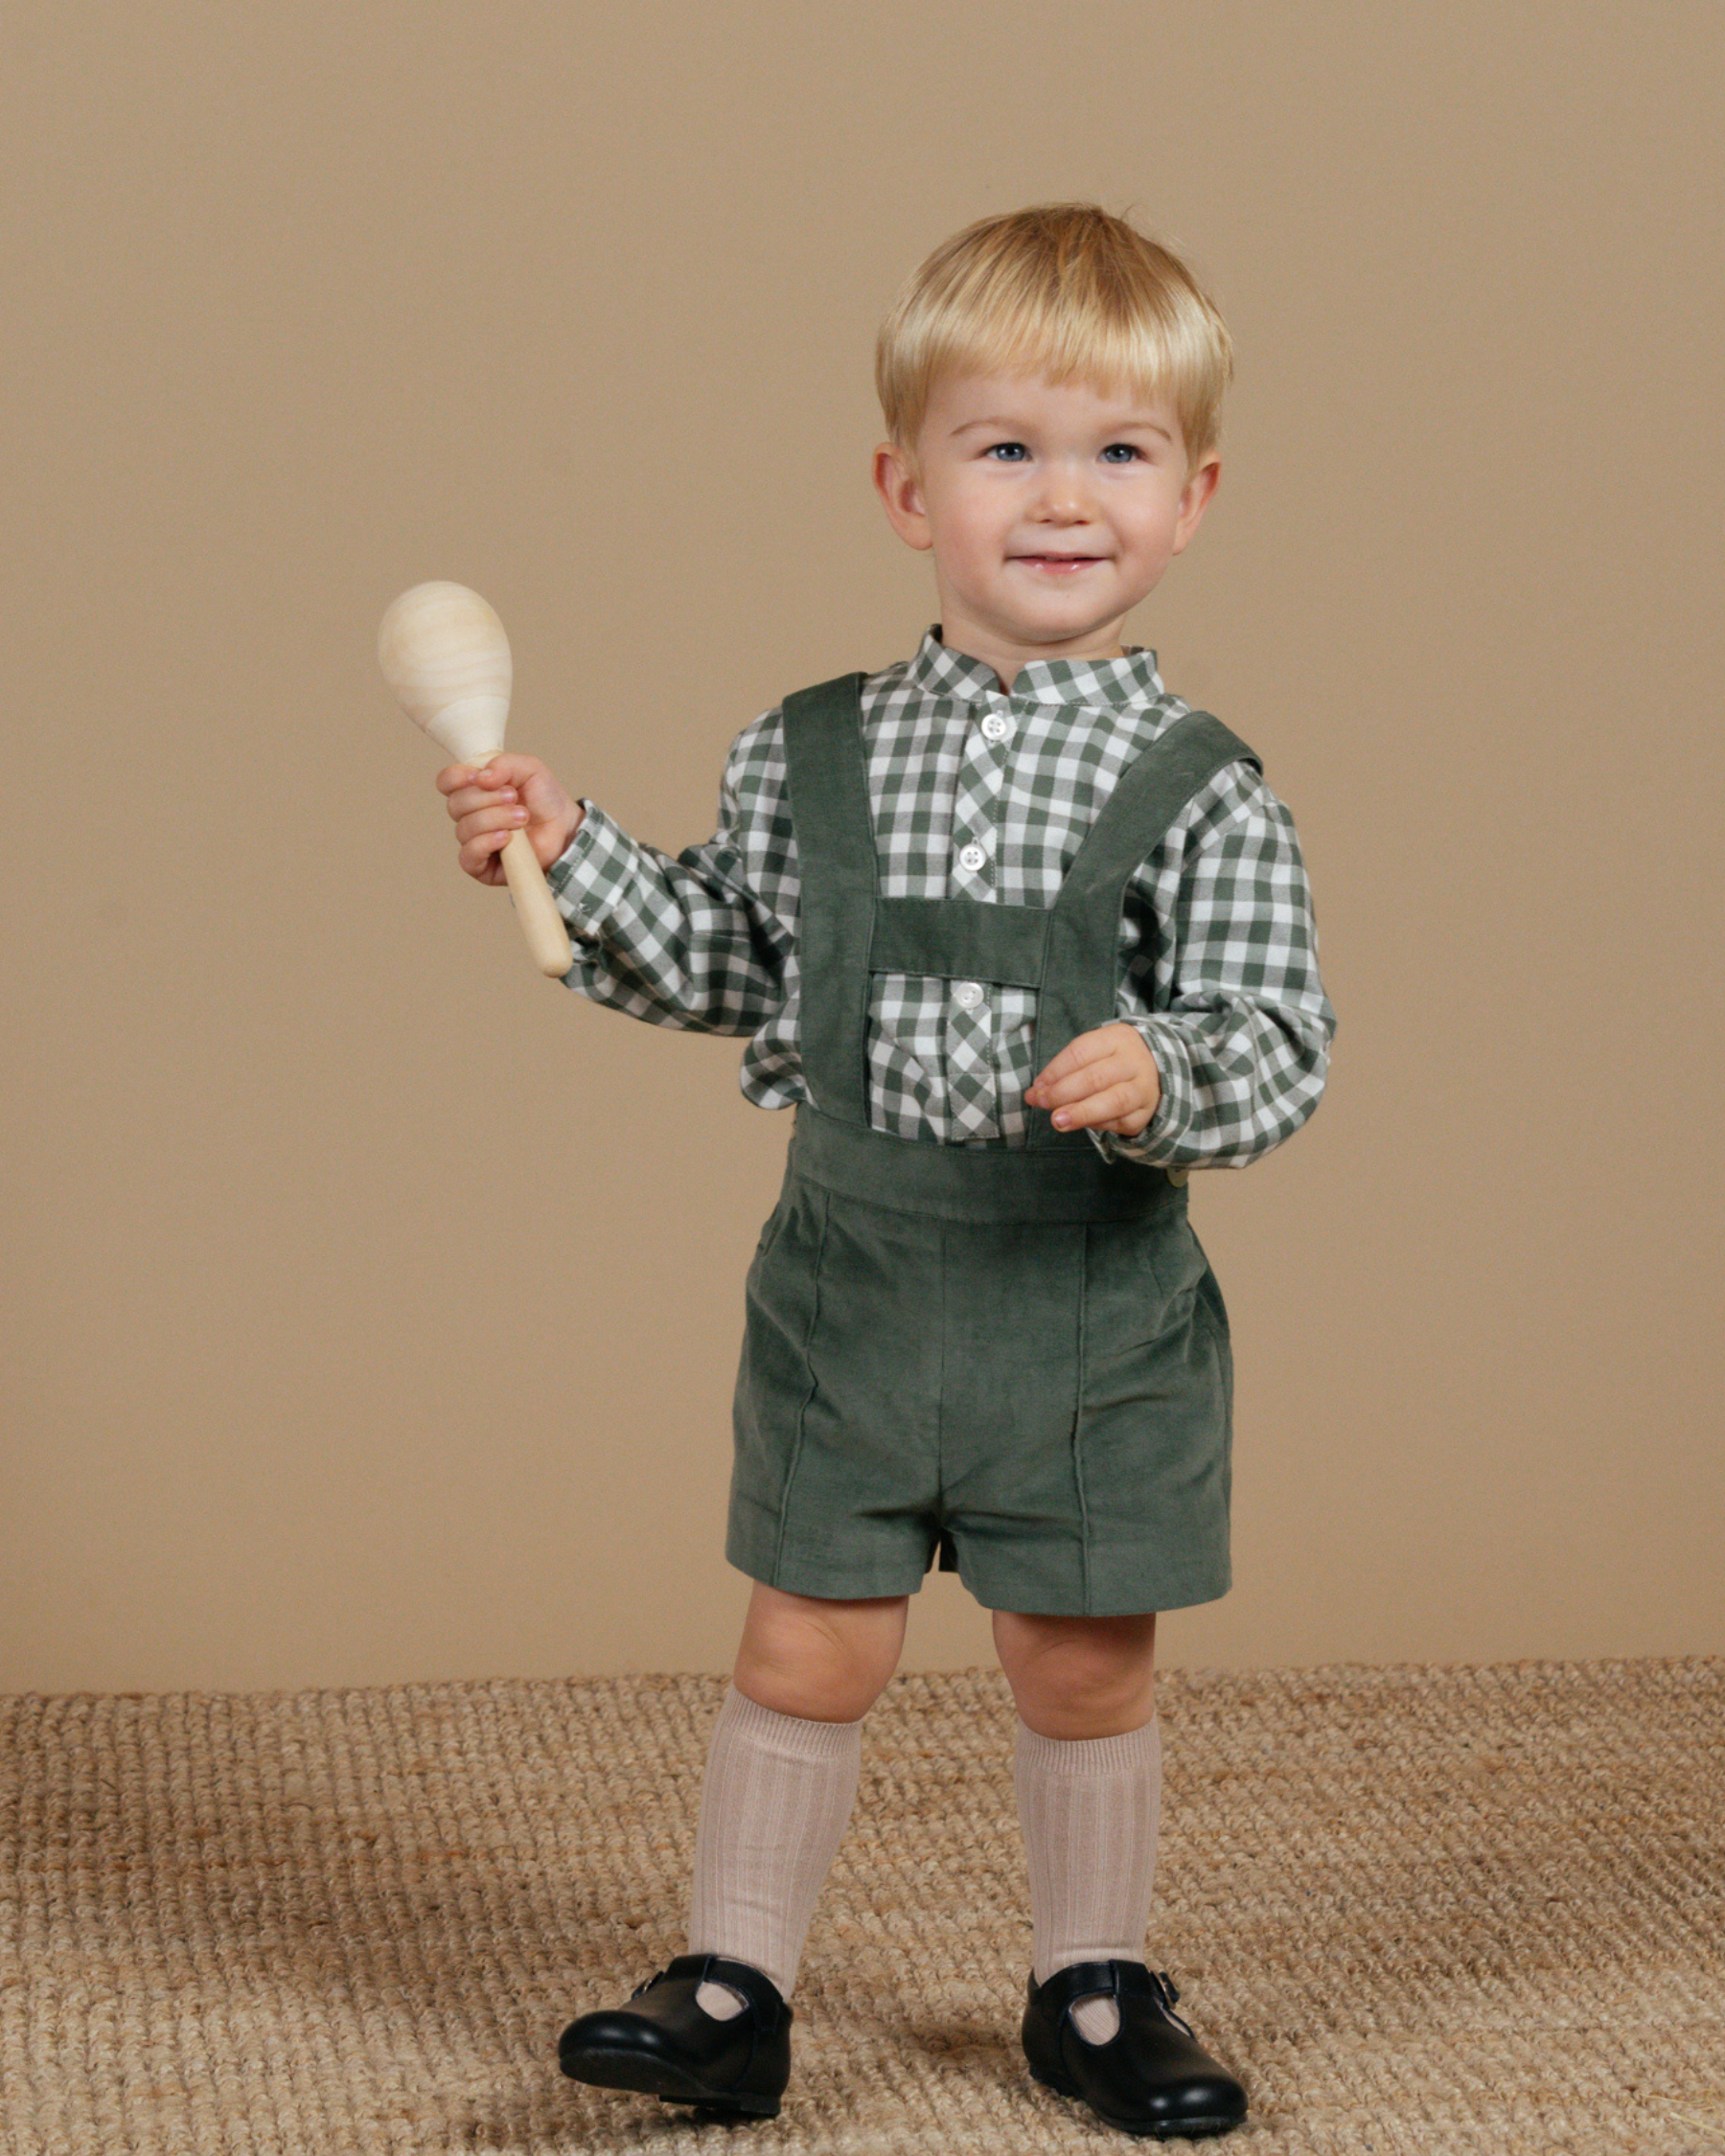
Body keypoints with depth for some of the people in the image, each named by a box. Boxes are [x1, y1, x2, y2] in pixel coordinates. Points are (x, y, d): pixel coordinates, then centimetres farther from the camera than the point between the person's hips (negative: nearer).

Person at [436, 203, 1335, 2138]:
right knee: (807, 1646, 8)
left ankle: (1094, 1987, 28)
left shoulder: (1198, 791, -7)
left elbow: (1283, 1034, -8)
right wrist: (569, 854, 0)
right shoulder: (810, 759, 1)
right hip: (854, 1270, 2)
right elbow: (723, 963, 12)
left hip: (1095, 1294, -1)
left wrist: (1163, 1071, -28)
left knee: (1084, 1663, 10)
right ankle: (733, 1986, 20)